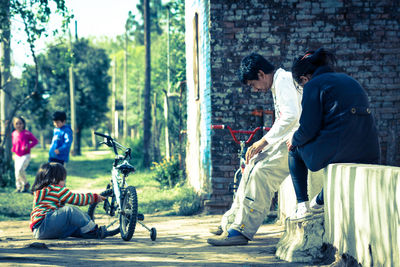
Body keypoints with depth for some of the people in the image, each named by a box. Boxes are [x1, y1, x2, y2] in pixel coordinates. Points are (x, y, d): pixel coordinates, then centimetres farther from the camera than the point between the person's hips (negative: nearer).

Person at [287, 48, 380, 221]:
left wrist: (294, 141, 15)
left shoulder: (313, 85, -2)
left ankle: (302, 205, 17)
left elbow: (308, 129, -7)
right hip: (368, 152, 7)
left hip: (339, 151, -7)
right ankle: (320, 202, 40)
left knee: (295, 150, 22)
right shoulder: (347, 80, 22)